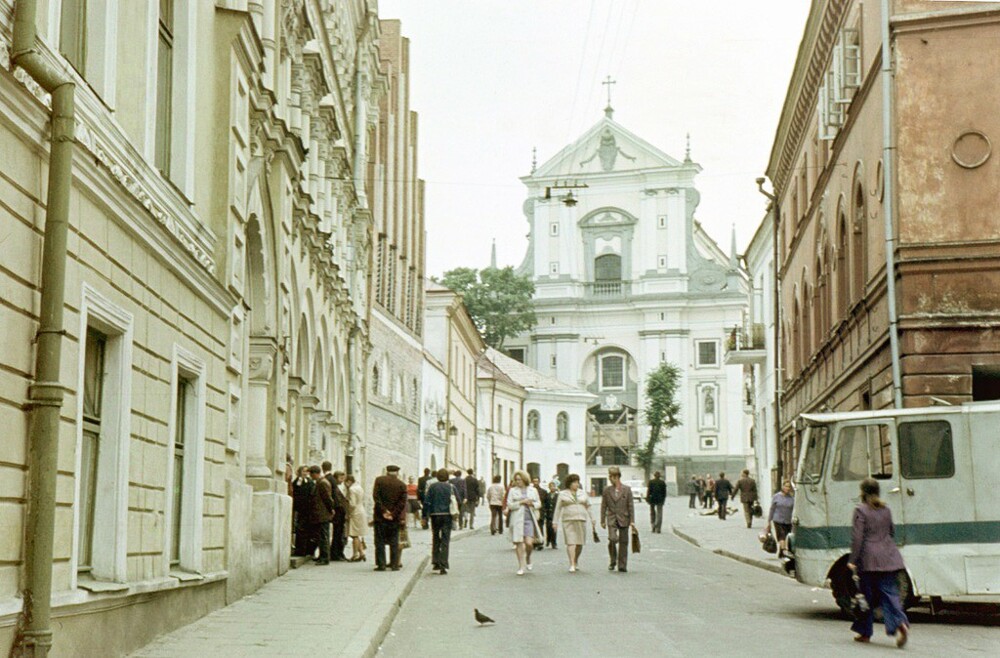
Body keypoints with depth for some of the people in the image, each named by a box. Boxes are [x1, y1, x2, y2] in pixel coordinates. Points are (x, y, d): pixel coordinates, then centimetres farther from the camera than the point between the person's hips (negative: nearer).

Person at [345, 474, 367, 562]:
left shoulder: (352, 489, -15)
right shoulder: (359, 488, 13)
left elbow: (352, 504, -20)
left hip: (355, 514, -9)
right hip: (361, 512, 9)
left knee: (355, 536, -4)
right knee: (358, 536, 14)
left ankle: (355, 555, -1)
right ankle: (361, 553, 13)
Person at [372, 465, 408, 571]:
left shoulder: (379, 480, 0)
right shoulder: (402, 485, 1)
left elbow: (375, 496, -9)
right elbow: (402, 502, -5)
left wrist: (383, 510, -10)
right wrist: (394, 514, -7)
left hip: (380, 516, -1)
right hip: (394, 518, 1)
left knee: (379, 541, 4)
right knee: (394, 541, 8)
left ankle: (381, 564, 1)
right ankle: (395, 564, 7)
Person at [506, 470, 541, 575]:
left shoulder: (533, 490, 12)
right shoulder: (513, 491, 7)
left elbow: (539, 504, 16)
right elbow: (509, 505, 0)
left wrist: (532, 504, -5)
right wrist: (521, 502, -10)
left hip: (529, 519, 0)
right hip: (517, 519, 0)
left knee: (529, 543, -12)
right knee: (519, 543, -1)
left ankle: (528, 558, 20)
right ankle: (521, 567, 9)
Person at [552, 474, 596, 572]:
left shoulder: (582, 493, 14)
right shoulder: (562, 494, 6)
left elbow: (588, 507, 15)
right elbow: (558, 509, 5)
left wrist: (593, 520, 9)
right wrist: (555, 522, 0)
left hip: (581, 521, 3)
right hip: (568, 521, -3)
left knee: (580, 543, 3)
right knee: (571, 542, -11)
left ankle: (576, 561, 26)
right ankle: (572, 564, -14)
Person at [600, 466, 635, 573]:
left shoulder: (627, 489, 1)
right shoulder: (607, 490, 4)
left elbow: (631, 505, 1)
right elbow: (603, 506, 8)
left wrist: (632, 521, -3)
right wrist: (603, 520, 5)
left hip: (623, 519, 0)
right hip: (612, 519, 0)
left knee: (623, 542, 3)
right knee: (612, 539, -17)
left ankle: (622, 566, 13)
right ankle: (613, 561, 5)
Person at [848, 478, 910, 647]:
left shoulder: (860, 510, -8)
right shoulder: (885, 509, 10)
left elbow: (857, 538, -12)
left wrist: (853, 560, -9)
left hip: (868, 558, -5)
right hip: (887, 558, 5)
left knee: (867, 595, 7)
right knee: (889, 592, 1)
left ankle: (865, 632, 16)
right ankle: (901, 624, -21)